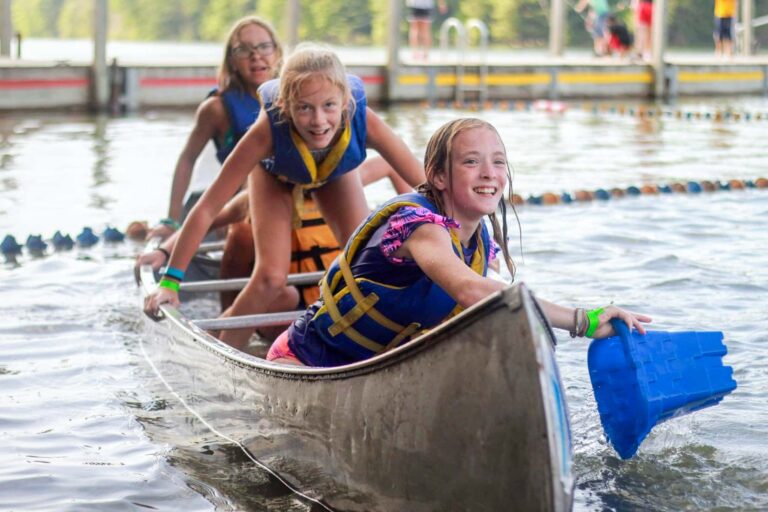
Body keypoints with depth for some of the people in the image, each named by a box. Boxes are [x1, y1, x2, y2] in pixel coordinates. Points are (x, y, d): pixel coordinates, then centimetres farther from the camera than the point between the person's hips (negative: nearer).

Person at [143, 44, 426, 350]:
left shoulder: (362, 121, -42)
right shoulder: (269, 130, -45)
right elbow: (207, 208, -40)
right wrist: (170, 280, -40)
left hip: (336, 176, 2)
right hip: (276, 174, -2)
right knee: (271, 279, -16)